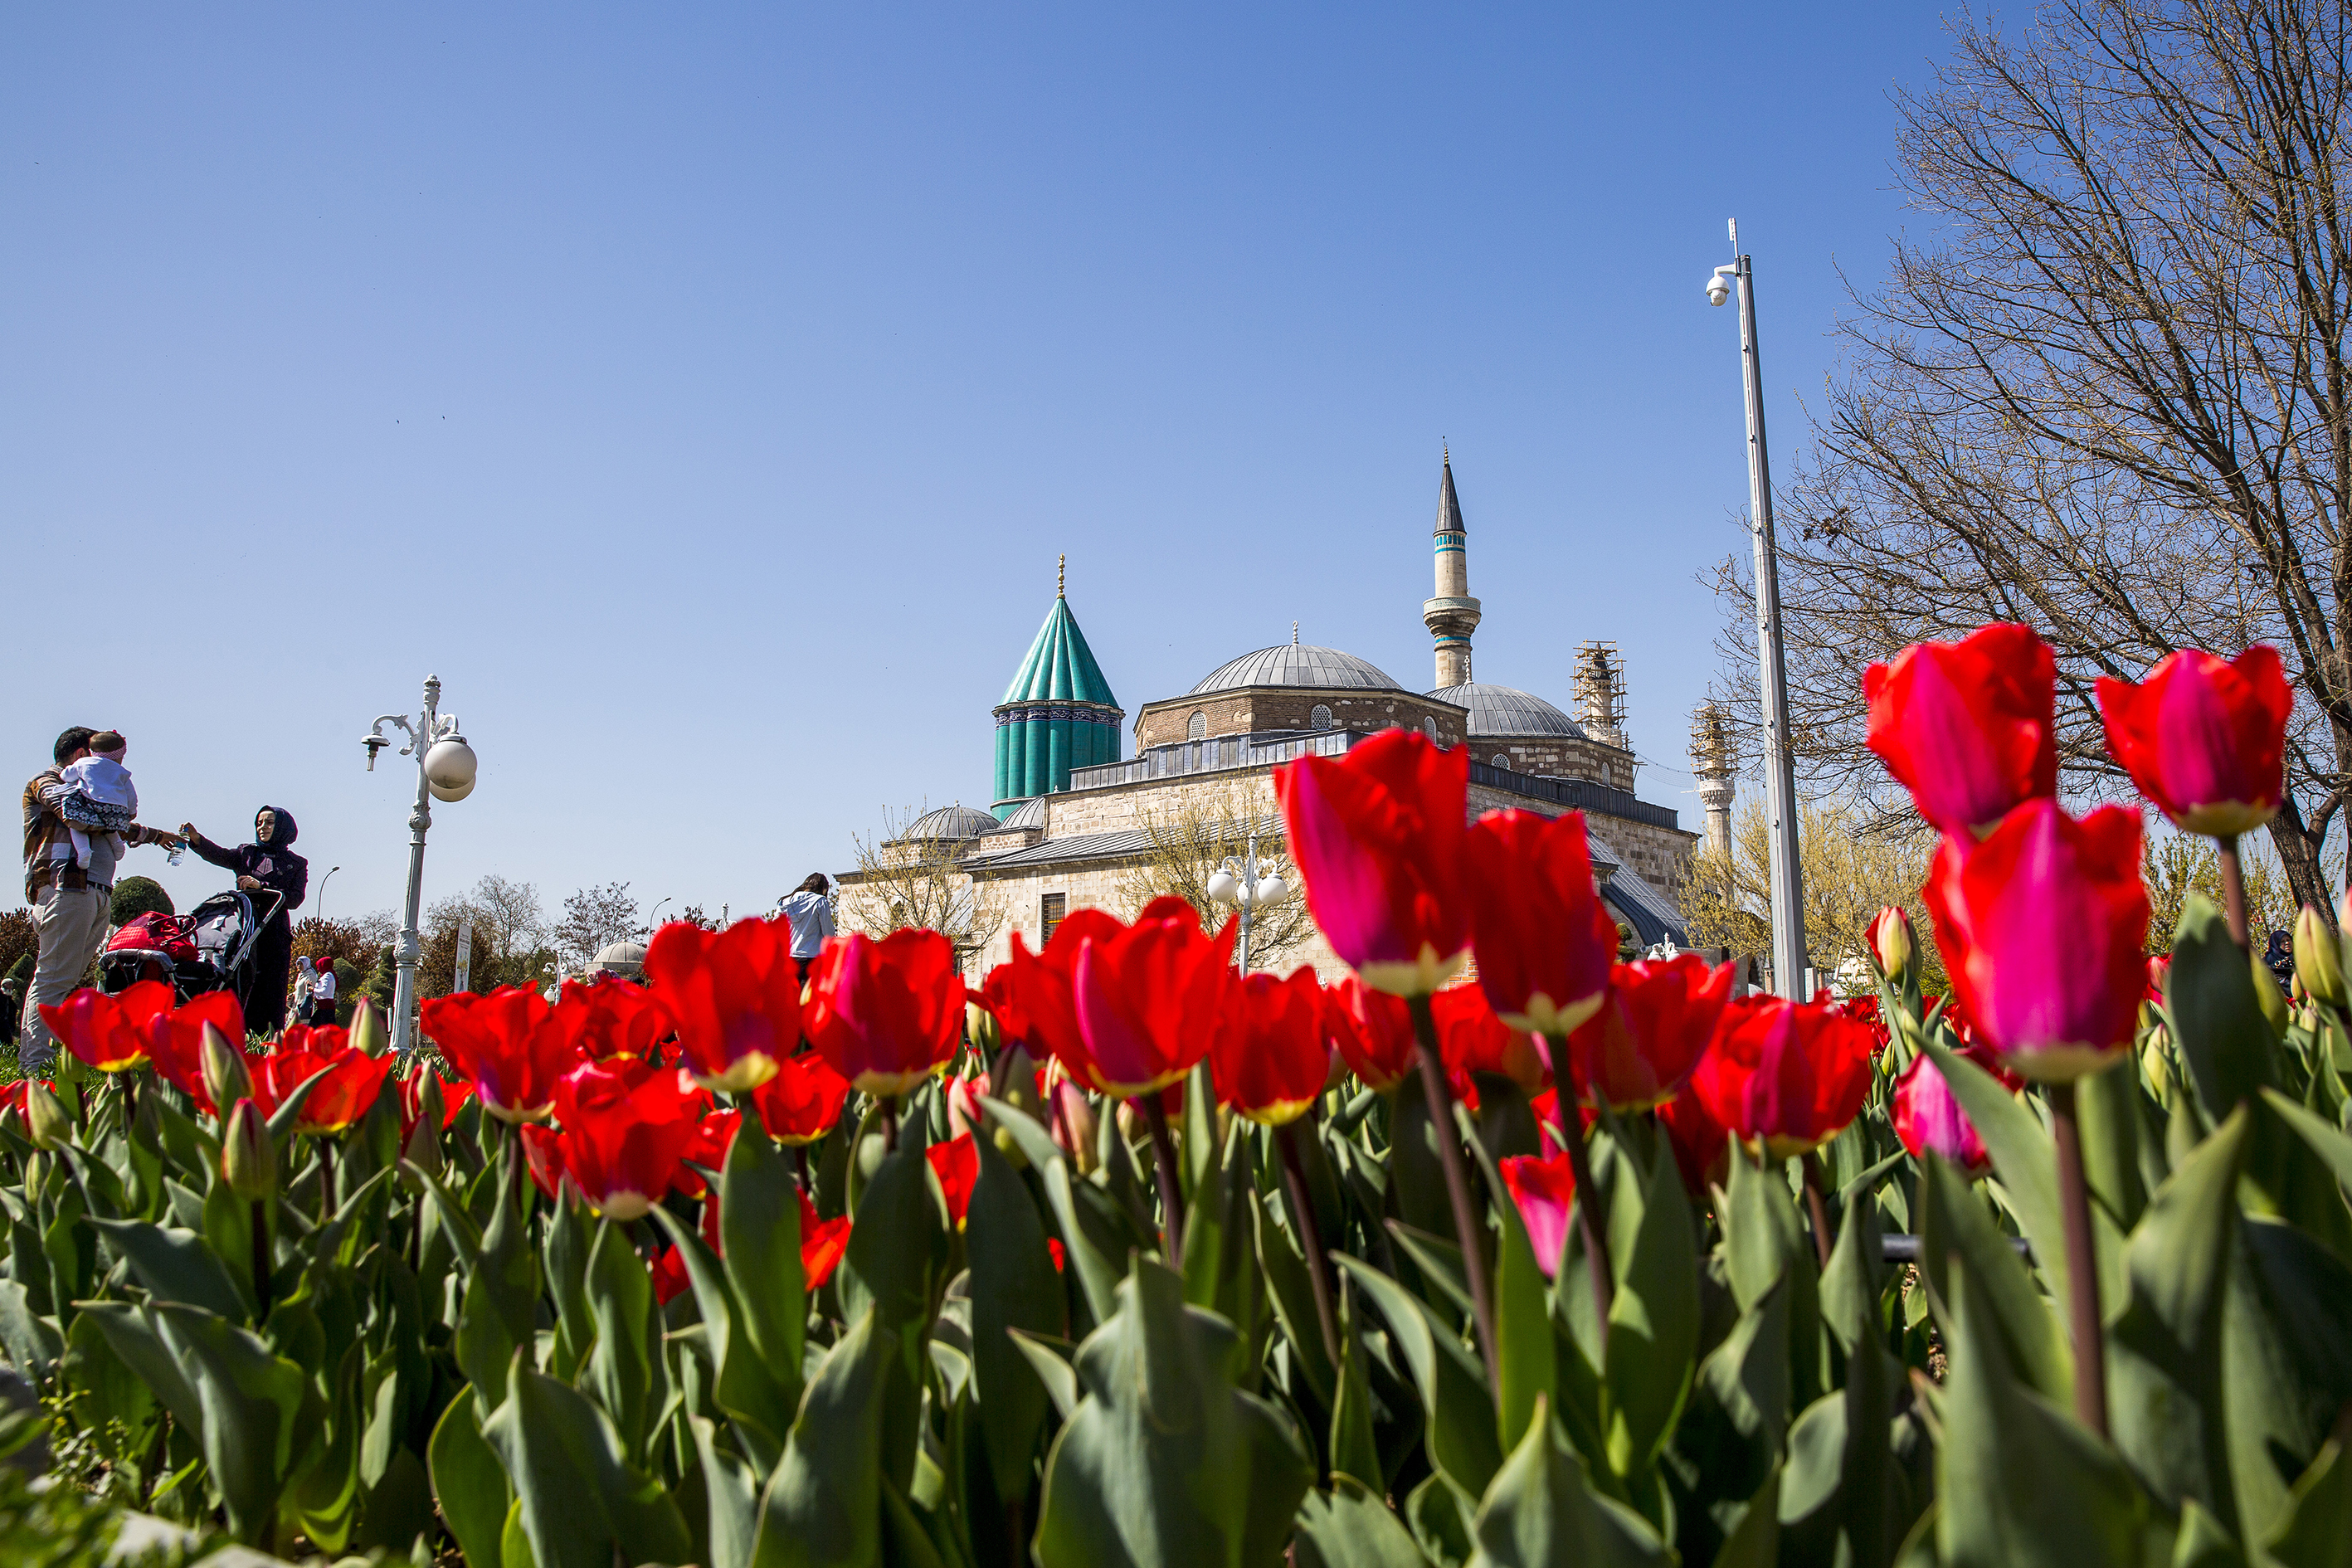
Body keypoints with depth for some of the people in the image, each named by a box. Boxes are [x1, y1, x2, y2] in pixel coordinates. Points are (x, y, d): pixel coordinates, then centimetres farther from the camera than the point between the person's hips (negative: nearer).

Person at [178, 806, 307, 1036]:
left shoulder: (297, 864, 12)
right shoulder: (247, 854, 18)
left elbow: (295, 899, -1)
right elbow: (218, 854, -2)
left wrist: (261, 886, -11)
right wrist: (195, 838, -20)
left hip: (274, 934, -2)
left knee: (272, 990, -9)